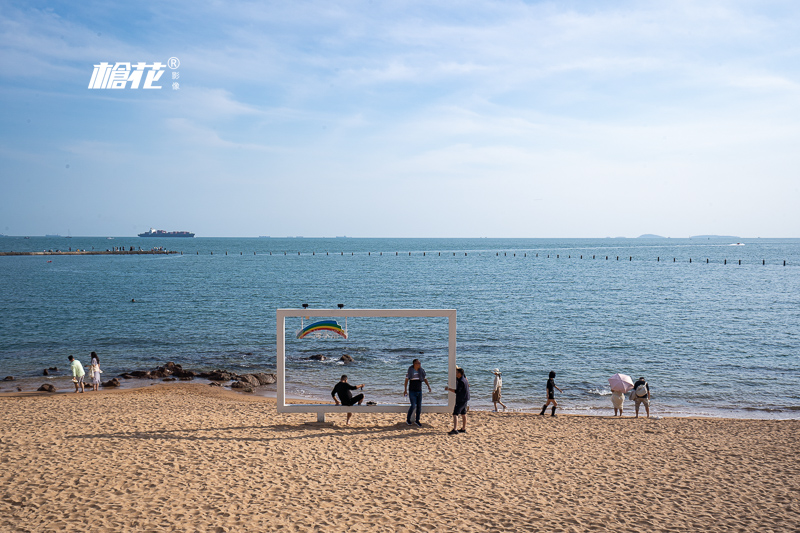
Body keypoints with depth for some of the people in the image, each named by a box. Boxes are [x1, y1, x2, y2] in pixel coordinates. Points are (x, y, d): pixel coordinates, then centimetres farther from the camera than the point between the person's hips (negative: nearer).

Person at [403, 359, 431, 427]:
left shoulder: (421, 371, 3)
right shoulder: (410, 371, -9)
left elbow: (425, 379, 9)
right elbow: (406, 380, -8)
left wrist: (428, 386, -5)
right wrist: (405, 390, -15)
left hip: (419, 391, 4)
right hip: (412, 391, -4)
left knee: (419, 406, 5)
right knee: (413, 406, -10)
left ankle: (417, 420, 21)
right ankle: (408, 419, 12)